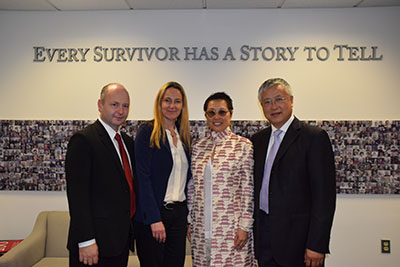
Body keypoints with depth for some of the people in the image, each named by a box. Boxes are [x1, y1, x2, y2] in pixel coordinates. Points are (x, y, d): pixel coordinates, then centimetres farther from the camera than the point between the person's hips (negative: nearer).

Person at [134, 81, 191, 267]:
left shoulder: (184, 136, 11)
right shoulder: (147, 132, -7)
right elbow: (143, 178, -13)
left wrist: (188, 216, 10)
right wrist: (154, 219, -17)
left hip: (179, 213, 6)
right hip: (153, 214, -5)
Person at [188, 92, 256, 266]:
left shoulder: (243, 145, -3)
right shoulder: (198, 146, 8)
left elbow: (248, 189, -5)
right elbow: (192, 188, 12)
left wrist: (244, 226, -8)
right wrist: (190, 221, 11)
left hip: (231, 226, -3)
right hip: (201, 228, 4)